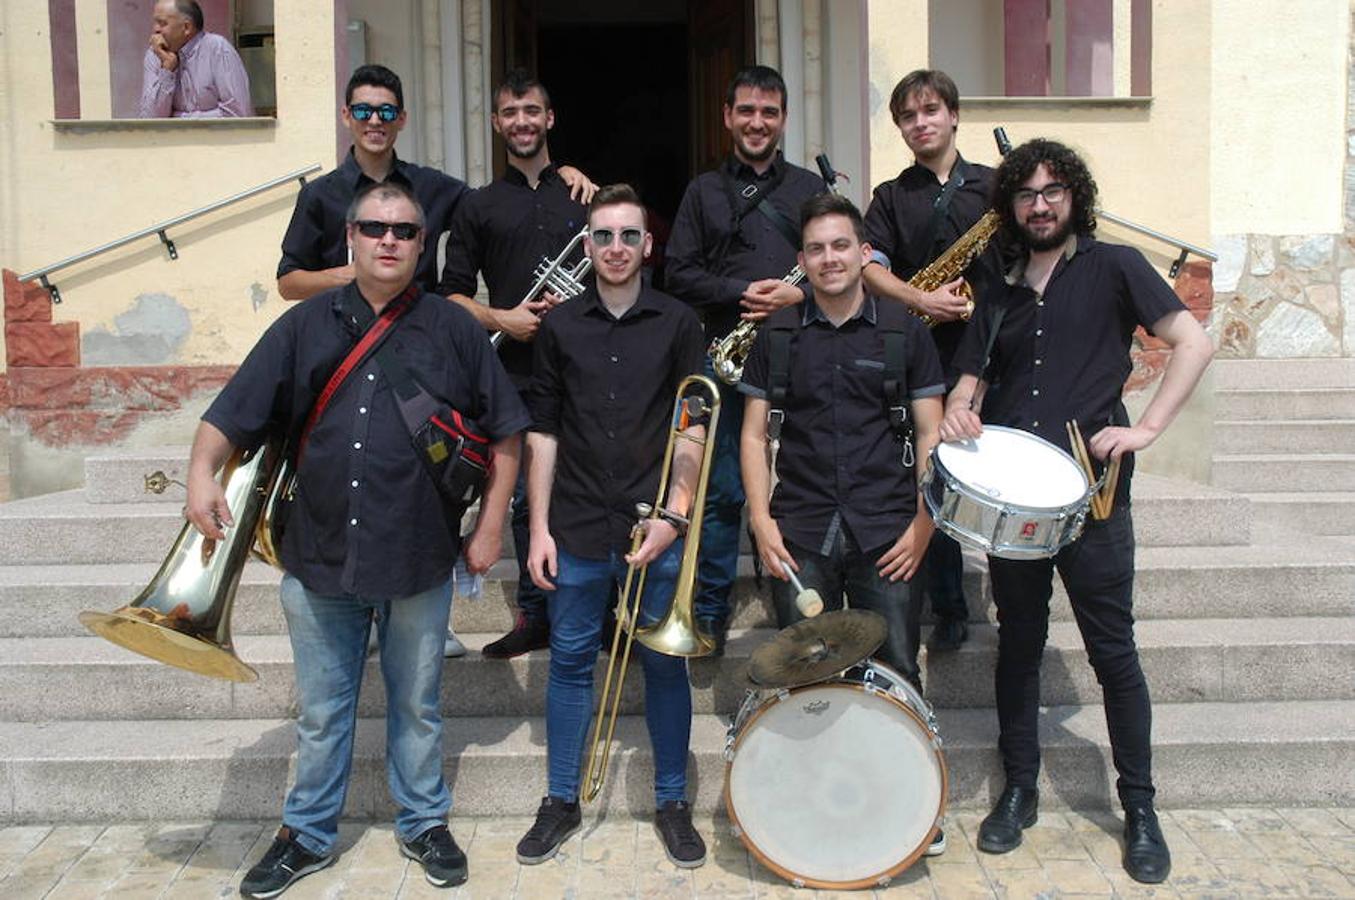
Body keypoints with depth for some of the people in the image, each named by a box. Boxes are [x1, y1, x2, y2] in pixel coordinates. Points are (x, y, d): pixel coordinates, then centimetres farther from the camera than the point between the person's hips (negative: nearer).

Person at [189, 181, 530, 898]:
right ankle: (308, 834, 34)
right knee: (320, 712, 15)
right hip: (319, 558, 2)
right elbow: (230, 416, 4)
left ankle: (423, 824, 34)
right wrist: (202, 472, -15)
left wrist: (490, 528, -1)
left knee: (416, 706, 15)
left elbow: (504, 434, 3)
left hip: (419, 563, -1)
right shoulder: (305, 326, 6)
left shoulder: (454, 328, 1)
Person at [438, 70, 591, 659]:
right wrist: (500, 318, -9)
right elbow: (452, 294, 10)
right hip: (517, 375, 1)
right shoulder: (479, 207, 13)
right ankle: (535, 617, 19)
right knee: (526, 500, 5)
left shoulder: (586, 195, 13)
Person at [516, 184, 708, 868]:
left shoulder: (677, 324, 3)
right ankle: (562, 801, 24)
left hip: (657, 528, -1)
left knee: (665, 665, 8)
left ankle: (672, 801, 23)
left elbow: (692, 430, 0)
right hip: (577, 528, 1)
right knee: (570, 662, 9)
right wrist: (538, 527, 1)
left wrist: (674, 512, -10)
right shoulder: (559, 327, 6)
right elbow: (543, 432, 5)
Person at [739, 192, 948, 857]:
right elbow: (754, 434, 9)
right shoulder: (778, 335, 9)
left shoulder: (903, 332, 7)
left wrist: (923, 523, -3)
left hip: (885, 531, 0)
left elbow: (930, 433, 6)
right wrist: (761, 518, -2)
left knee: (898, 672, 2)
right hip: (800, 533, 1)